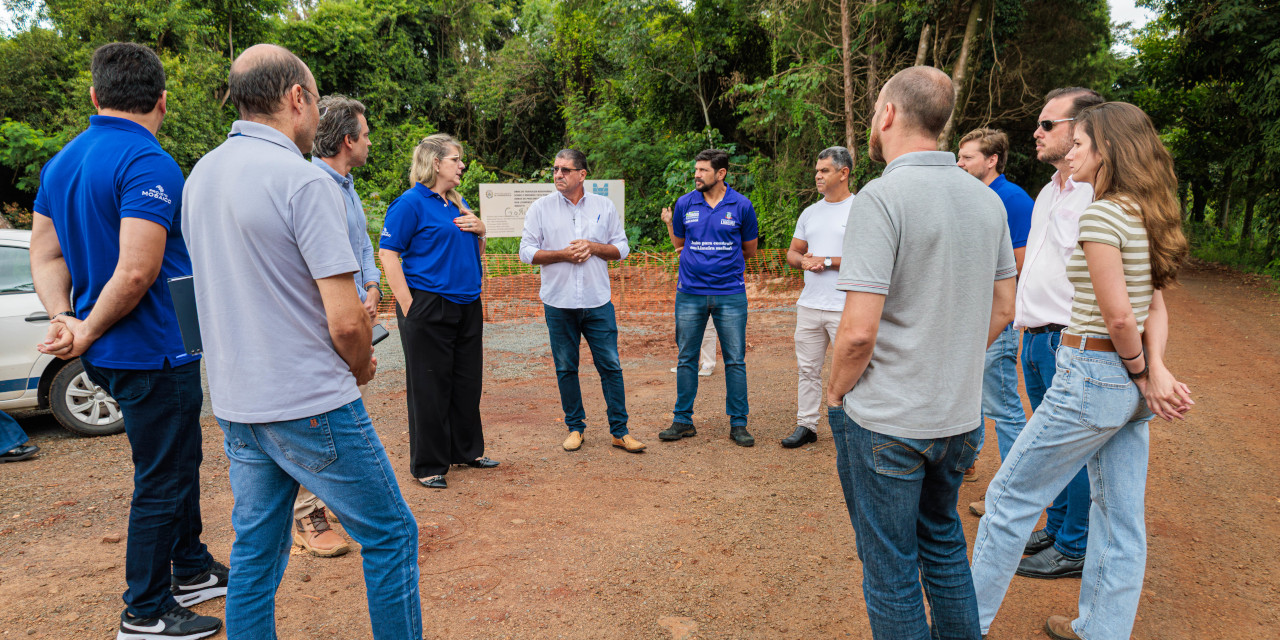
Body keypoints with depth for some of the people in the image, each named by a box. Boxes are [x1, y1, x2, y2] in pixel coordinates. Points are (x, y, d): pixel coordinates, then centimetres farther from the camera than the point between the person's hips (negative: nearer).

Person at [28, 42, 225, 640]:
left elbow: (46, 255, 10)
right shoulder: (149, 163, -19)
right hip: (153, 354, -9)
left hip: (111, 355, 9)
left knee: (178, 462, 22)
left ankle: (192, 570, 37)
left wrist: (64, 318, -2)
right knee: (161, 481, 5)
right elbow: (137, 272, -26)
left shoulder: (60, 163, 10)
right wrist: (87, 334, -12)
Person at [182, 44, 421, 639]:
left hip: (235, 405, 8)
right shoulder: (304, 180, -17)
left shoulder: (200, 175, 8)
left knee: (255, 550, 17)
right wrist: (363, 366, 0)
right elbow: (346, 321, -22)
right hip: (312, 407, -8)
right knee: (389, 533, 7)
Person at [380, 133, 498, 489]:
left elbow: (477, 253, 23)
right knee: (430, 386, 0)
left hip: (467, 305, 8)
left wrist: (479, 230, 1)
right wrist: (408, 306, -18)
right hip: (428, 307, -8)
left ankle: (466, 450, 29)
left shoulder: (460, 204, 14)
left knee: (468, 380, 14)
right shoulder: (411, 202, -9)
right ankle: (427, 465, 13)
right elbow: (388, 253, -14)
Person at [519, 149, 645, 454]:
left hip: (598, 302, 0)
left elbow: (621, 248, 8)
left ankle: (620, 431, 11)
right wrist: (564, 254, -12)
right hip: (558, 303, 0)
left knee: (610, 366, 1)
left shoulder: (604, 206, 7)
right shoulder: (541, 207, 3)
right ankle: (575, 428, 22)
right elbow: (527, 251, 0)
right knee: (566, 368, 8)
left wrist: (592, 247, -10)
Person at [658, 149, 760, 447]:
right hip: (690, 293, 2)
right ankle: (683, 421, 19)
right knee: (686, 359, 7)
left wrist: (720, 261, 10)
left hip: (730, 293, -1)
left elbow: (749, 249, 10)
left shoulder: (741, 205, 0)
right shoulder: (685, 204, 4)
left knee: (735, 360, 3)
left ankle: (738, 424, 14)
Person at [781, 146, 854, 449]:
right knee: (808, 369, 10)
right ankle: (806, 425, 20)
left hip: (845, 308, -6)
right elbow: (792, 253, 20)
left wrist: (826, 261, -13)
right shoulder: (810, 213, 16)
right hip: (808, 306, 6)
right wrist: (804, 261, -3)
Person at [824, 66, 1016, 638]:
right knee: (943, 540, 26)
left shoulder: (882, 196, -19)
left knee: (890, 569, 10)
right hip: (960, 415, 7)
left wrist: (835, 393, -7)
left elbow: (859, 329, -23)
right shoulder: (987, 199, 4)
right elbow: (1002, 309, 12)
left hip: (883, 423, -7)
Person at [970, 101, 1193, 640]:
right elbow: (1156, 306, 6)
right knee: (1121, 517, 15)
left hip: (1093, 376, -9)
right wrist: (1156, 372, -7)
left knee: (1012, 496, 4)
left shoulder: (1101, 214, -17)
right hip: (1130, 383, 9)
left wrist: (1142, 375, -4)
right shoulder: (1145, 216, 11)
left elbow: (1119, 317, -19)